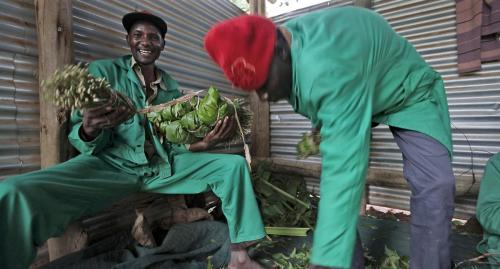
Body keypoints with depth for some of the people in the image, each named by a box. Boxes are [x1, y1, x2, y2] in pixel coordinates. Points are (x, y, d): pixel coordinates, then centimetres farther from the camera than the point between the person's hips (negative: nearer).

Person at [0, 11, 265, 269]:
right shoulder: (102, 71, 1)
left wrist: (201, 144, -10)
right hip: (111, 164, -3)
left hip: (163, 165, 4)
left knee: (235, 164, -7)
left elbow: (172, 142, 10)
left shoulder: (172, 87, 12)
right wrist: (90, 131, -29)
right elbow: (85, 142, -4)